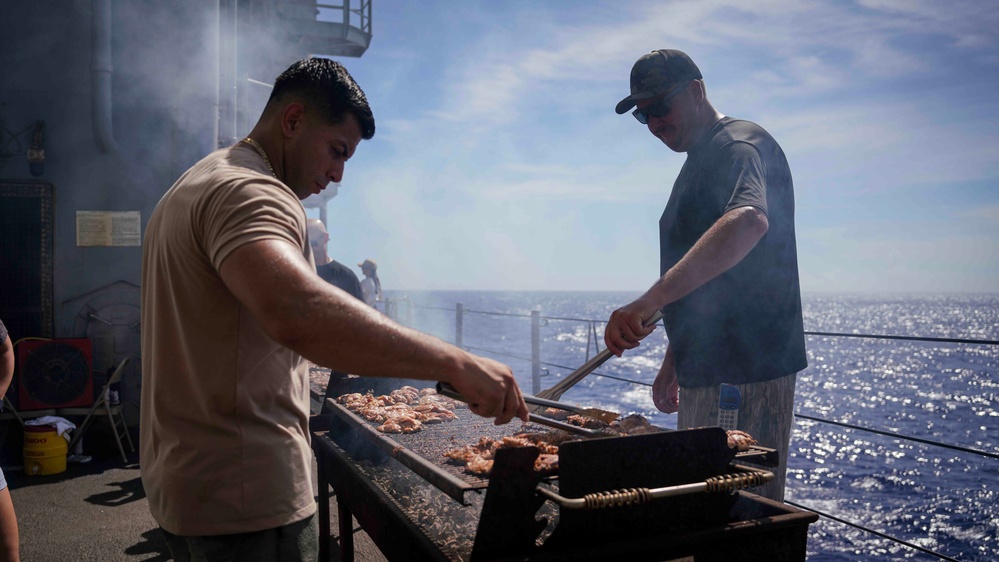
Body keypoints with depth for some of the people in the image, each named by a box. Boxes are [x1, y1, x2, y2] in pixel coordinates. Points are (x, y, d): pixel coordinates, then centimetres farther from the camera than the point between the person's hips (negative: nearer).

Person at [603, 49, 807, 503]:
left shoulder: (740, 144, -10)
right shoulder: (700, 160, 21)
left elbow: (749, 220, -35)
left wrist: (650, 300, -43)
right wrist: (673, 361, 23)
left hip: (748, 375, -10)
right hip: (705, 372, 10)